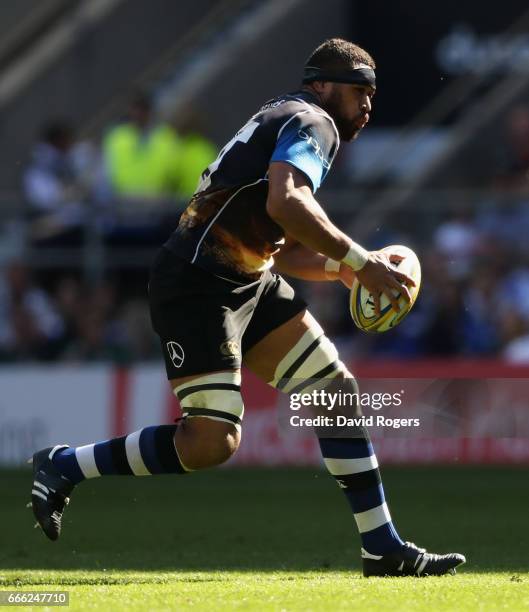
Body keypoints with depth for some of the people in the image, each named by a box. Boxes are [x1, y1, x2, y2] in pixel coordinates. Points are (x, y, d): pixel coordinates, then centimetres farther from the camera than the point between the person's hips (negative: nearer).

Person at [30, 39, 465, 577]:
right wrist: (357, 259, -21)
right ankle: (63, 467, 0)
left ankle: (383, 549, 9)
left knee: (338, 390, 6)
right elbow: (285, 203, -25)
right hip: (199, 284, -11)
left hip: (249, 281, 11)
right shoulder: (311, 123, -5)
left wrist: (338, 268, 14)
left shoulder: (285, 122, 26)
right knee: (211, 442, -18)